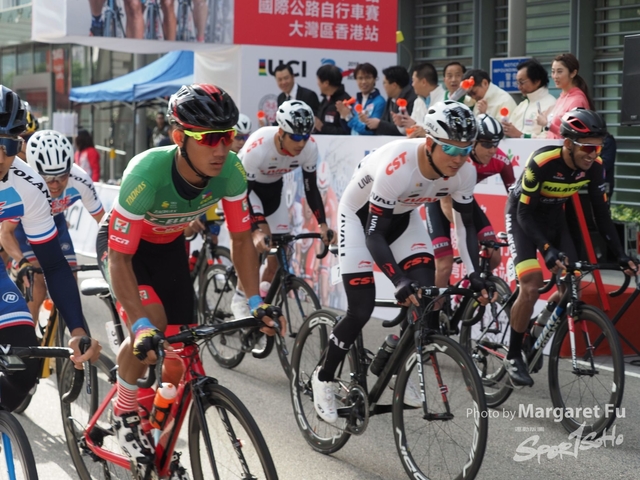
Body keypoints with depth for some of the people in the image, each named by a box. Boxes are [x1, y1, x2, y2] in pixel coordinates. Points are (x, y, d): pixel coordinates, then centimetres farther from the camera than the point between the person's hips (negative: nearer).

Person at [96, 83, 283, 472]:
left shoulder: (231, 171, -28)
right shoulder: (147, 173, -41)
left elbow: (241, 239, -12)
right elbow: (120, 257, -35)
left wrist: (256, 301, -20)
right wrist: (141, 325, -44)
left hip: (169, 247, 4)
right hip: (122, 244, -4)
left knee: (182, 359, 0)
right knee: (152, 325, -29)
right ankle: (125, 415, -2)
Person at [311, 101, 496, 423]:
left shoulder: (464, 171, -23)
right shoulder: (397, 166, -39)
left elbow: (467, 223, -8)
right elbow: (374, 234, -36)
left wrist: (475, 274, -20)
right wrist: (399, 281, -47)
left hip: (403, 216, 5)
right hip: (361, 215, -5)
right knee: (361, 310, -11)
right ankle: (323, 378, 12)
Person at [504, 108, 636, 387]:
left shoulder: (593, 166, -18)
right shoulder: (542, 162, -33)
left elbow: (601, 213, -9)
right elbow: (525, 213, -29)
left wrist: (621, 255, -16)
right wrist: (547, 250, -40)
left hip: (554, 217, 5)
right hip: (523, 216, -5)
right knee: (531, 287, -19)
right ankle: (513, 355, -3)